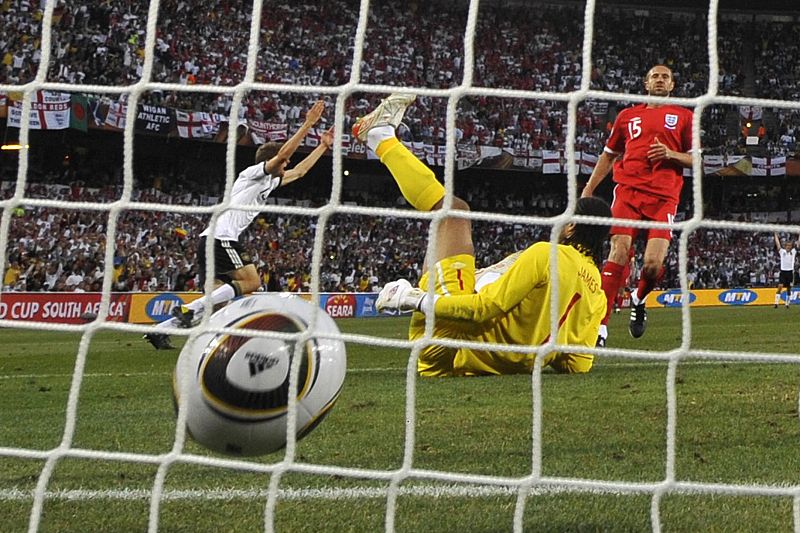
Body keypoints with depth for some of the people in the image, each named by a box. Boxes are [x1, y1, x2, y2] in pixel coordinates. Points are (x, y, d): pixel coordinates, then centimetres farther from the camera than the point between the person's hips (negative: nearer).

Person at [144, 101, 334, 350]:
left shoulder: (270, 181, 25)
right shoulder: (254, 173, -1)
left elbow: (300, 170, 36)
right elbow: (283, 153, -15)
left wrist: (324, 146, 35)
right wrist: (308, 124, -13)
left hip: (213, 240, 10)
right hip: (221, 238, -10)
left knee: (217, 296, 5)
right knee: (251, 282, -14)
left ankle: (159, 331, -1)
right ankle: (188, 310, -21)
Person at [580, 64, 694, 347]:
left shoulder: (683, 117, 16)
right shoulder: (628, 115, 20)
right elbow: (608, 155, 26)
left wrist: (671, 154, -6)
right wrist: (588, 190, 19)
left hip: (664, 196, -1)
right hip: (628, 190, 1)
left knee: (654, 264, -15)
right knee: (619, 252, -16)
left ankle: (638, 300, 21)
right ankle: (600, 326, -18)